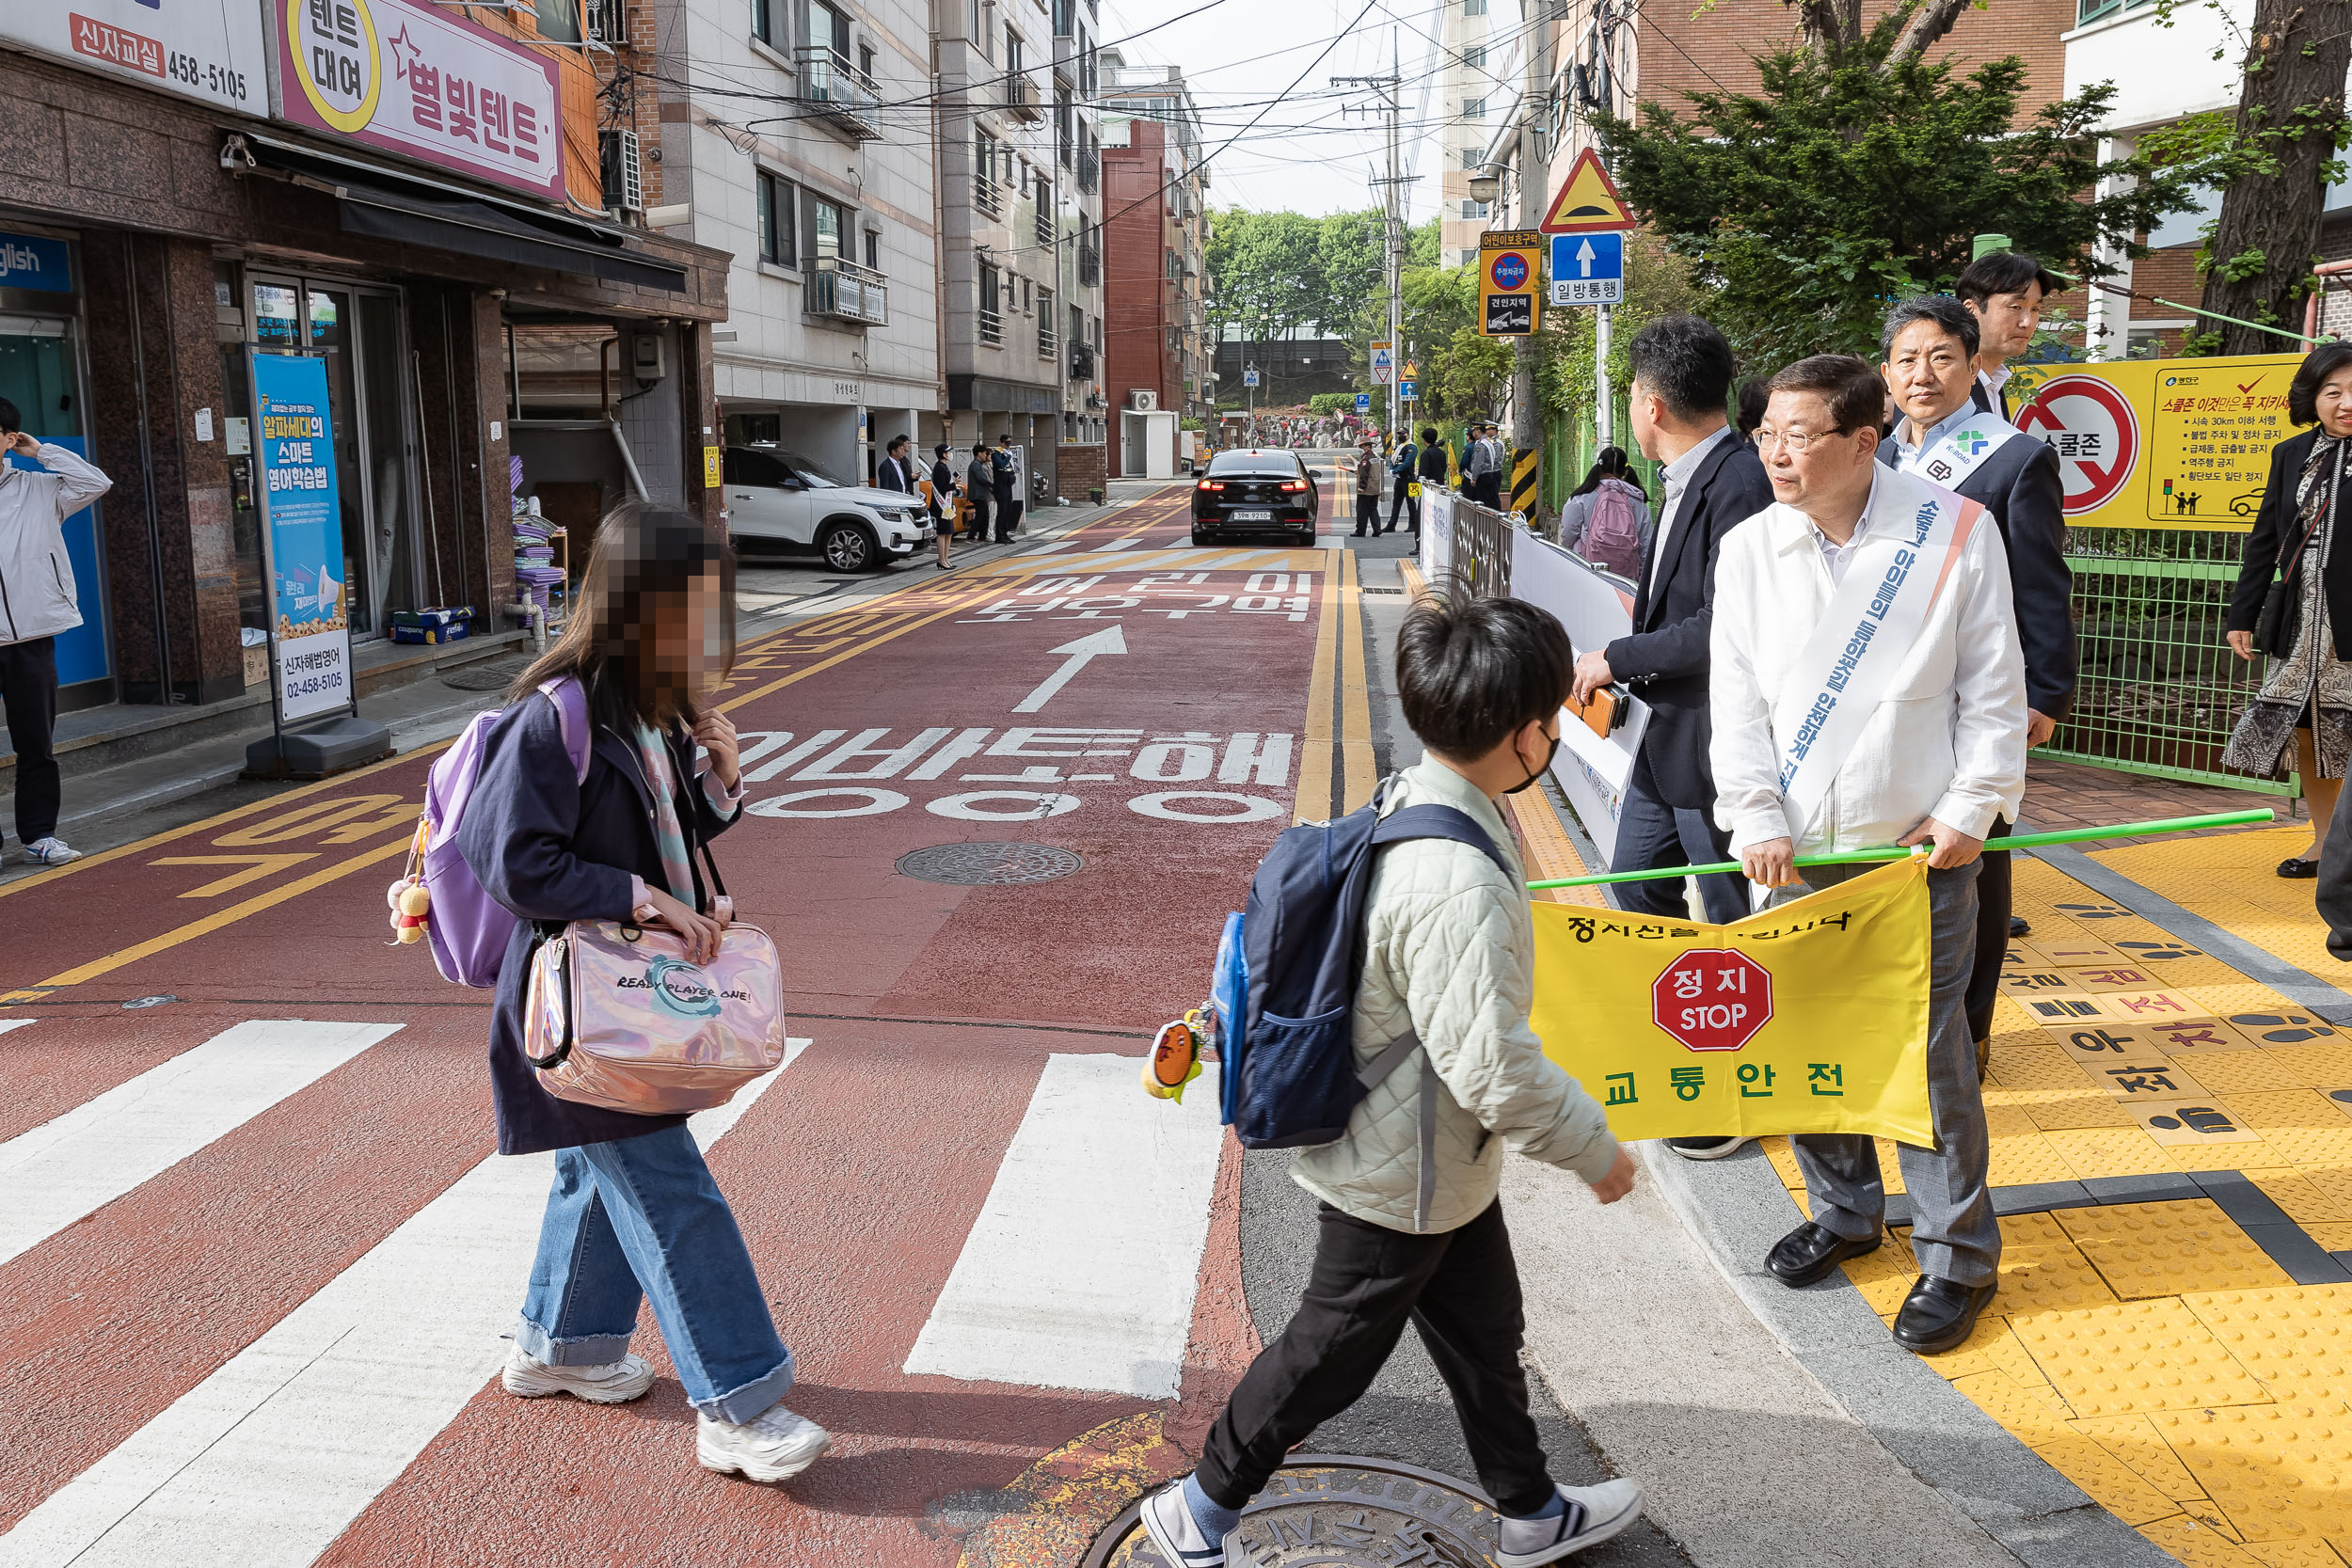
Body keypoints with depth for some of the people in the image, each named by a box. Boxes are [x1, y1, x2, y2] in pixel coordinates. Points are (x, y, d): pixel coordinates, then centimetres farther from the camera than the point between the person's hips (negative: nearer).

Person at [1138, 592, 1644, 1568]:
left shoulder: (1409, 807, -4)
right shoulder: (1462, 887, -34)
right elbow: (1493, 1066, -31)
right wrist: (1592, 1146, -16)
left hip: (1438, 1162, 9)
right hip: (1403, 1183, -9)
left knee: (1484, 1333, 24)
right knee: (1331, 1353, 12)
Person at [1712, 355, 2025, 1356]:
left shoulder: (1955, 531, -5)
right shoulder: (1748, 550, 3)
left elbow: (1994, 686, -1)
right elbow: (1735, 700, 2)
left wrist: (1973, 807, -6)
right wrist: (1756, 819, -5)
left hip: (1920, 844, -3)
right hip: (1796, 849, 3)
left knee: (1930, 1051, 1)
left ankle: (1957, 1256, 18)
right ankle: (1844, 1211, 34)